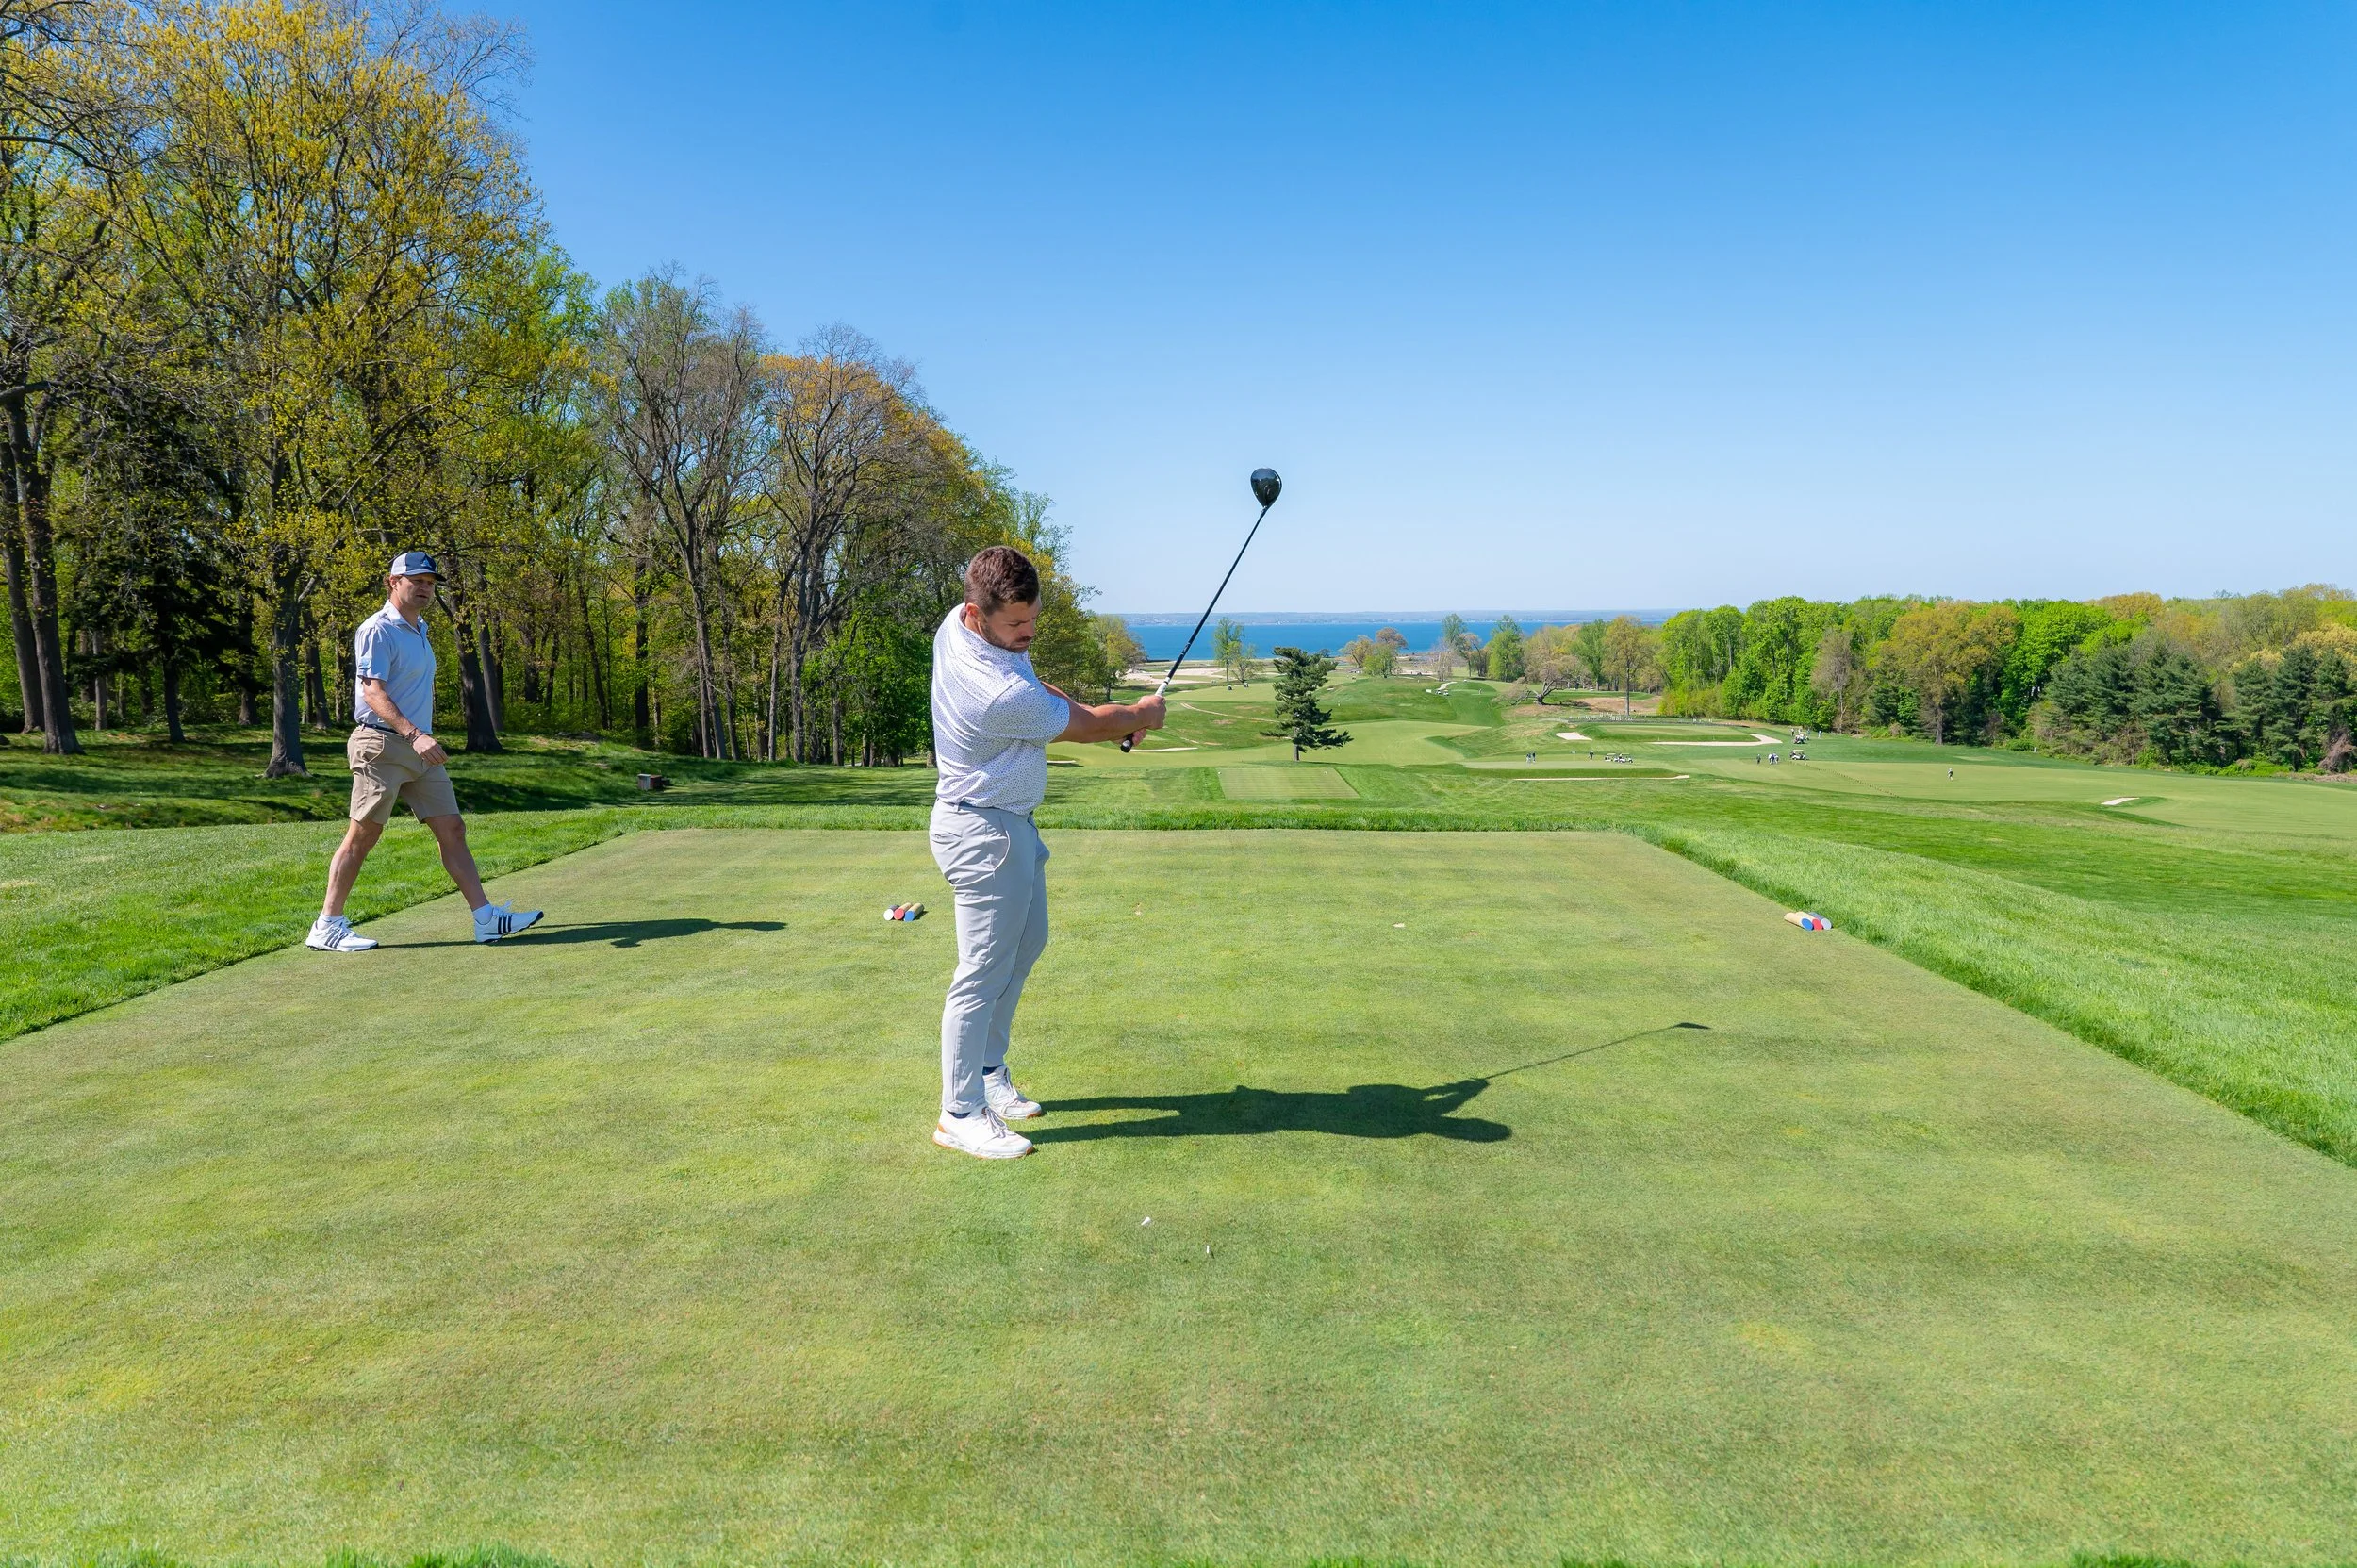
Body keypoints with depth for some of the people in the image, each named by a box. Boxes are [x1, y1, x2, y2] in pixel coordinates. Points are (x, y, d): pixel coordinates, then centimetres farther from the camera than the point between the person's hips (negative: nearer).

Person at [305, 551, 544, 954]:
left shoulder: (421, 630, 17)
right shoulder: (378, 630, -10)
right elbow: (373, 693, -20)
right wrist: (414, 734, -32)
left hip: (421, 748, 8)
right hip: (382, 746, -8)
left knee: (452, 830, 3)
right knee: (361, 838, -3)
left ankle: (486, 917, 3)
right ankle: (327, 926, 7)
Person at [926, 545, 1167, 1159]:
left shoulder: (957, 624, -4)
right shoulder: (1000, 694, -32)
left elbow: (1035, 688, 14)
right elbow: (1088, 725, -14)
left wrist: (1107, 715, 3)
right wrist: (1140, 714, 6)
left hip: (1010, 823, 11)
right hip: (984, 833, -11)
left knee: (1026, 942, 22)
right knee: (985, 971, -5)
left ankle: (989, 1071, 34)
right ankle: (959, 1114, 3)